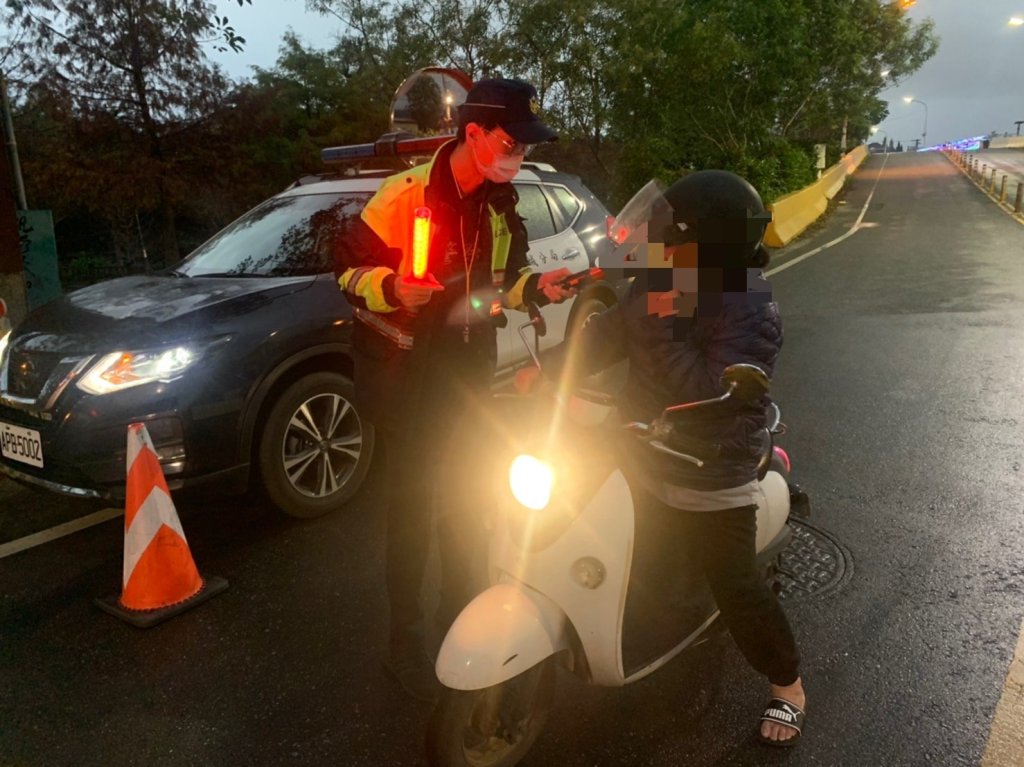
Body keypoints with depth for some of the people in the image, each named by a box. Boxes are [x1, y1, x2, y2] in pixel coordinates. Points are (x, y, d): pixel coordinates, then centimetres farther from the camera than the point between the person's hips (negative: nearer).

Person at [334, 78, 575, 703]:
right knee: (412, 505, 1)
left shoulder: (503, 205, 4)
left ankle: (463, 610, 37)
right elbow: (350, 266, -13)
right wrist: (390, 288, -32)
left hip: (468, 369, 6)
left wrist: (535, 287, -8)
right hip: (406, 370, -6)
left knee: (466, 500, 17)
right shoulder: (406, 194, -17)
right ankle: (405, 640, 18)